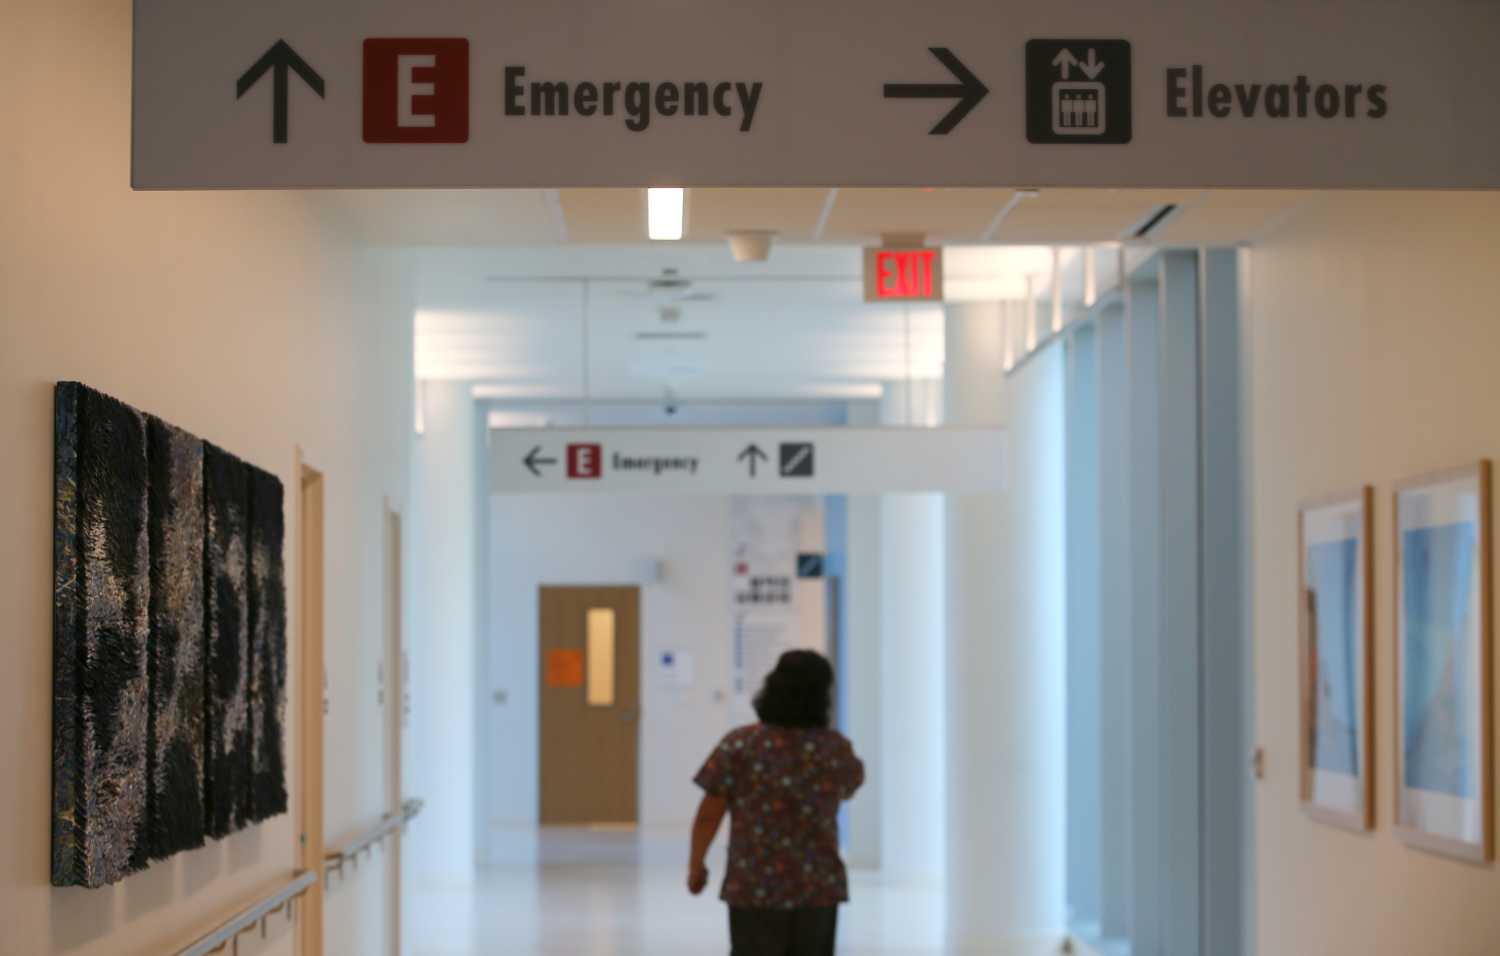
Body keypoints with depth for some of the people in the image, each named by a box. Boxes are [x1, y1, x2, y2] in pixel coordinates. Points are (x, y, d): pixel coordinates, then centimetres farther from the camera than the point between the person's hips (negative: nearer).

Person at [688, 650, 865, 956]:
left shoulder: (738, 746, -9)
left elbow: (709, 814, -6)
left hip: (754, 888, -1)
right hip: (818, 888, 1)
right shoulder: (836, 748, -3)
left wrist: (696, 865, 8)